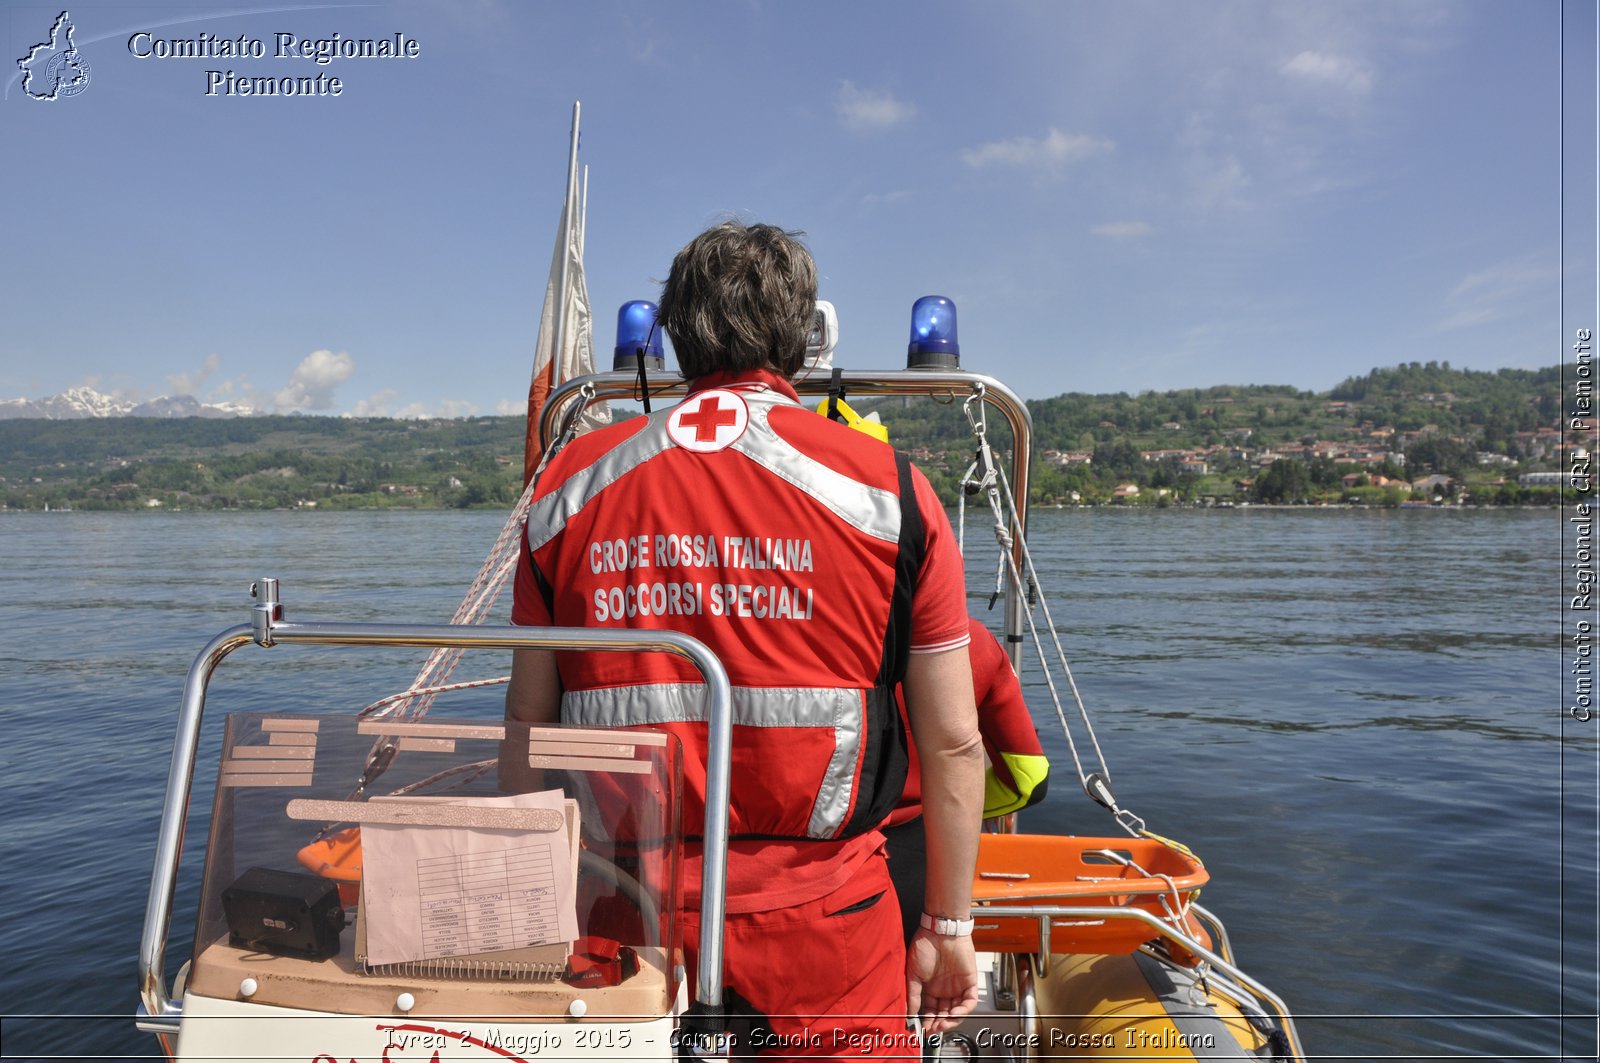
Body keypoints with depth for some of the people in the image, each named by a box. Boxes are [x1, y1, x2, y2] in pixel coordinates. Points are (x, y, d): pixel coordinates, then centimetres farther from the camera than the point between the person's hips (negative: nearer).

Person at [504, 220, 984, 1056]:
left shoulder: (570, 482, 1)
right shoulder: (889, 489, -5)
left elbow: (529, 724, 5)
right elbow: (953, 744, -3)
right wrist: (947, 928, 9)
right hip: (815, 914, -2)